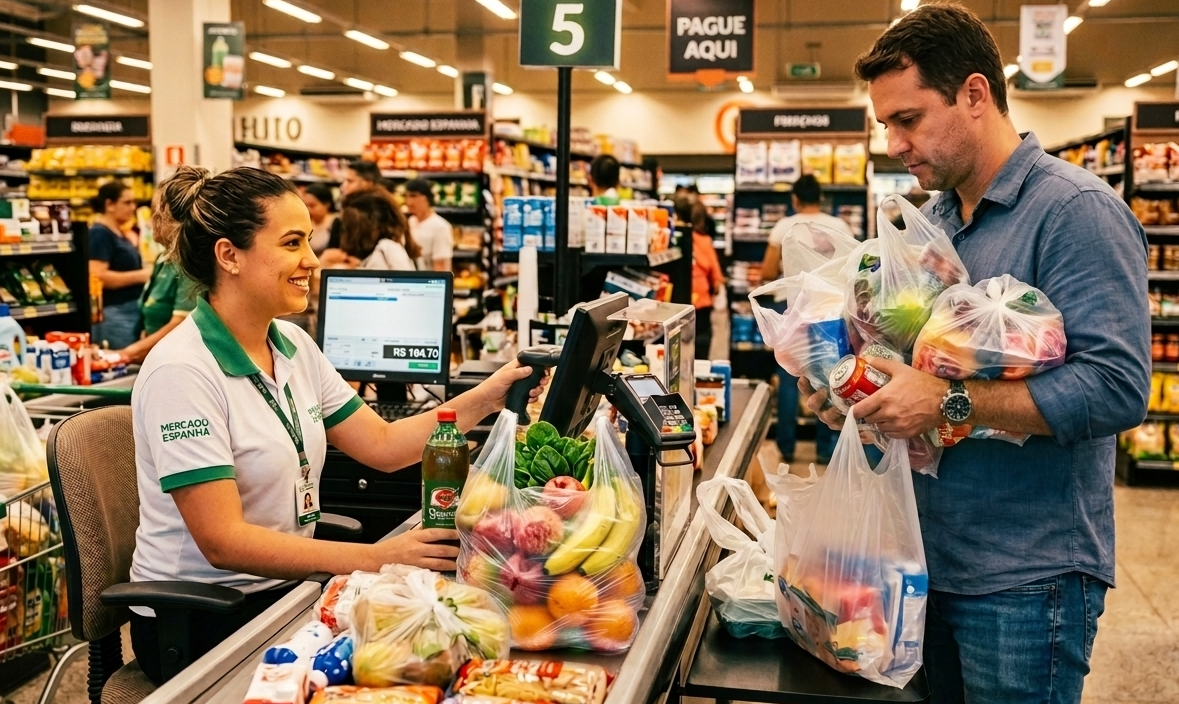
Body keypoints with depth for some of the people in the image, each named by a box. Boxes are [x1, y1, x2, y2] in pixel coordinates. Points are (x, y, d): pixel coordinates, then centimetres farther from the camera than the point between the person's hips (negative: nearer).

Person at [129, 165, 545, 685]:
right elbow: (222, 541, -25)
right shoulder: (182, 371, -21)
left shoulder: (294, 346, 4)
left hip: (282, 588, 7)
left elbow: (383, 446, 4)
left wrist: (487, 396, -6)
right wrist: (371, 558, -31)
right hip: (195, 621, -7)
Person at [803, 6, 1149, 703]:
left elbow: (1116, 388, -24)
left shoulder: (1076, 209, -15)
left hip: (1026, 581, -7)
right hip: (934, 560, 8)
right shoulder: (934, 216, 10)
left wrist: (948, 402, -26)